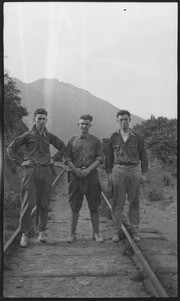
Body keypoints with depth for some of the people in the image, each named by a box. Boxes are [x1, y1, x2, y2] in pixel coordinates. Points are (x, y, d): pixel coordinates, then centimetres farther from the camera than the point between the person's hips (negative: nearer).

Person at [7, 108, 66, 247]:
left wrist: (53, 158, 15)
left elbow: (63, 147, 26)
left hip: (46, 172, 3)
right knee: (27, 203, -6)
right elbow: (10, 149, 6)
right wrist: (21, 162, -2)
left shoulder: (49, 136, 12)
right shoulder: (28, 135, 3)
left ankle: (42, 232, 15)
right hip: (31, 171, -3)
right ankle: (24, 234, 1)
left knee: (44, 203, 5)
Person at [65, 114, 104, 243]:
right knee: (75, 206, 4)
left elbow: (100, 158, 1)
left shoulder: (96, 140, 8)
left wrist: (88, 169, -13)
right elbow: (67, 158, 7)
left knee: (94, 206, 3)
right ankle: (73, 233, 13)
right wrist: (75, 169, -10)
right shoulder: (72, 140, 11)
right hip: (76, 175, 1)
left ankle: (96, 233, 14)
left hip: (91, 174, -1)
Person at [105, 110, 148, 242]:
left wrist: (144, 173, 3)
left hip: (134, 170, 0)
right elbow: (109, 156, 10)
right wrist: (109, 173, 5)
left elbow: (143, 155, 8)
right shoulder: (114, 137, 8)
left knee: (134, 203, 5)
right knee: (117, 203, 2)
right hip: (118, 170, 0)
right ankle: (118, 231, 11)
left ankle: (135, 231, 15)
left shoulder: (137, 137, 6)